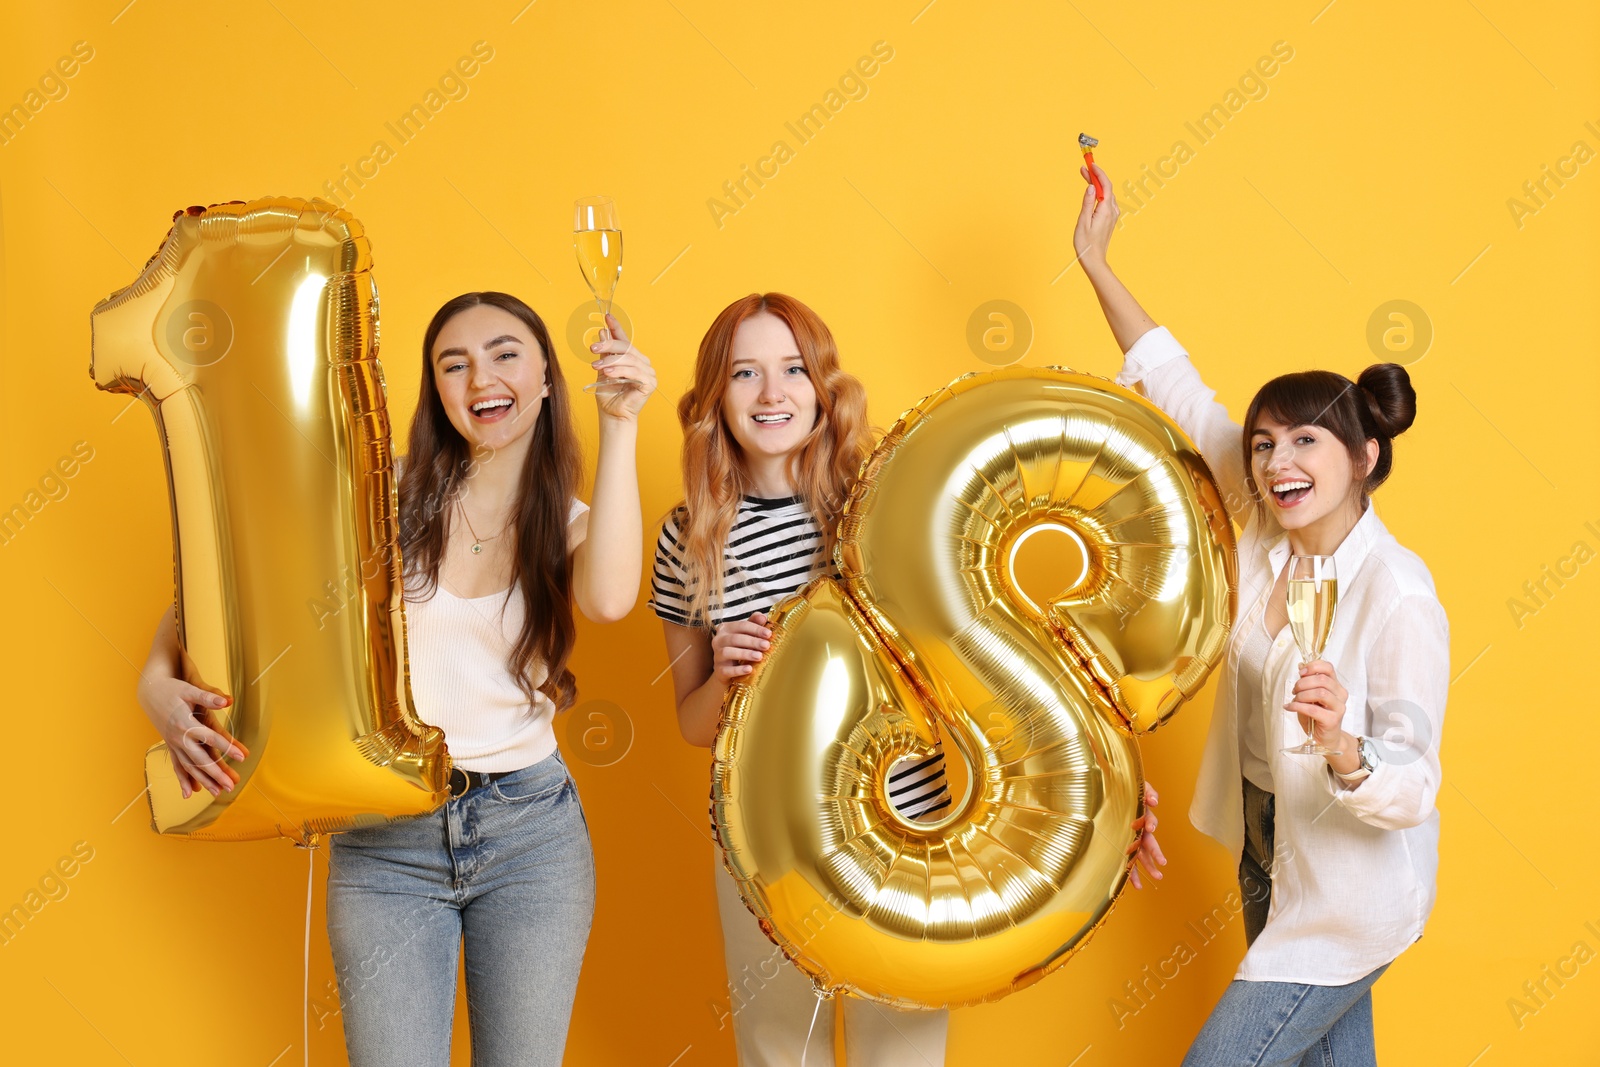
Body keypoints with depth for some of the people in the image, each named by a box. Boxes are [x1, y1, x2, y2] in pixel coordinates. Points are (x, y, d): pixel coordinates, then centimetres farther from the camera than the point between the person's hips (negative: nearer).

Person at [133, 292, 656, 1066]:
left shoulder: (568, 524, 2)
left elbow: (609, 599, -23)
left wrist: (619, 424, -24)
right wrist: (160, 681, -20)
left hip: (530, 828, 1)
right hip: (383, 836, -1)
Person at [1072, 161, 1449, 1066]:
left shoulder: (1398, 592, -24)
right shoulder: (1267, 531, -5)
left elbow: (1412, 789, -25)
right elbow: (1178, 391, 1)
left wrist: (1341, 746, -45)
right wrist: (1096, 261, 2)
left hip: (1349, 884, -7)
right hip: (1271, 853, 7)